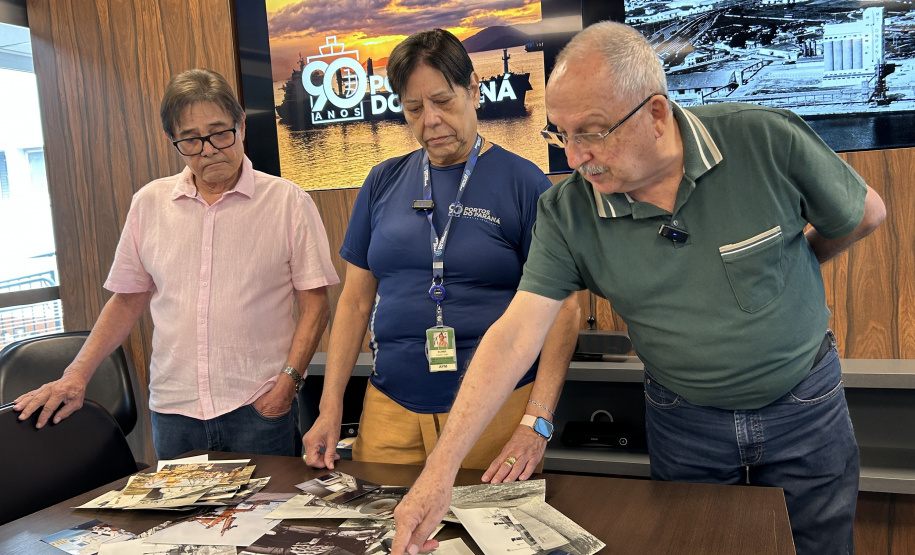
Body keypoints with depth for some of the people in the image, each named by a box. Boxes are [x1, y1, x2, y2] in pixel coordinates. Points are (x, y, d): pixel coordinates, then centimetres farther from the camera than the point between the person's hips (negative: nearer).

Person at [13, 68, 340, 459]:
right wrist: (77, 375, 4)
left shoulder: (289, 202, -3)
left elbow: (315, 302, -3)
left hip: (259, 408, -2)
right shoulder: (148, 204, 7)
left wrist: (289, 379, -12)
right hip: (173, 411, 3)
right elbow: (128, 299, 13)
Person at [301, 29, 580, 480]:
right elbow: (356, 300, 10)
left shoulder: (524, 184, -4)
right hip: (390, 409, 3)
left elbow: (562, 310, -7)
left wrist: (536, 423, -15)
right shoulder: (384, 183, 7)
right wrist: (330, 408, 4)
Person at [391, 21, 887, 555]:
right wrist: (441, 468, -30)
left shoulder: (767, 140, -21)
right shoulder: (566, 213, -17)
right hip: (684, 422, 1)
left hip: (804, 404, 0)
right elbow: (515, 334, -23)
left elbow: (865, 214, -3)